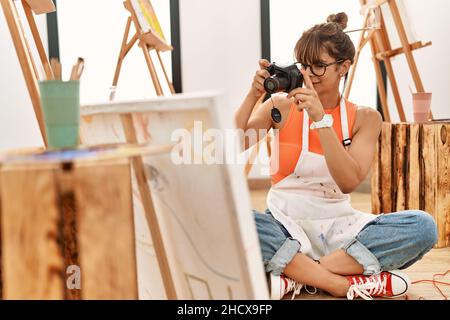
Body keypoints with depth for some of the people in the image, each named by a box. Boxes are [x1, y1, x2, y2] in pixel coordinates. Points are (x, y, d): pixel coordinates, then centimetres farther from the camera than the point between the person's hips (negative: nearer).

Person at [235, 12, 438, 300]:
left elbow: (349, 182, -15)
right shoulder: (281, 107, 2)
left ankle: (296, 278, -25)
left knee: (423, 226, -23)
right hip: (284, 225, -1)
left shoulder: (364, 118, 2)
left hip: (337, 227, 1)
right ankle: (346, 284, -28)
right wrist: (253, 96, -19)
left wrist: (320, 118, -21)